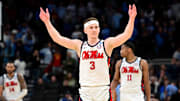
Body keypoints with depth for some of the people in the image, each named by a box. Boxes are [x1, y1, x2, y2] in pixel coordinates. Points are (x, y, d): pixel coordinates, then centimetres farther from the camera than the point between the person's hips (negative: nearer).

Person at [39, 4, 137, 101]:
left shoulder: (107, 44, 3)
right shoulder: (79, 45, 9)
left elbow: (126, 35, -10)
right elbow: (58, 38, 4)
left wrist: (131, 18, -24)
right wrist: (47, 22, -6)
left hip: (103, 89, -1)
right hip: (85, 90, 1)